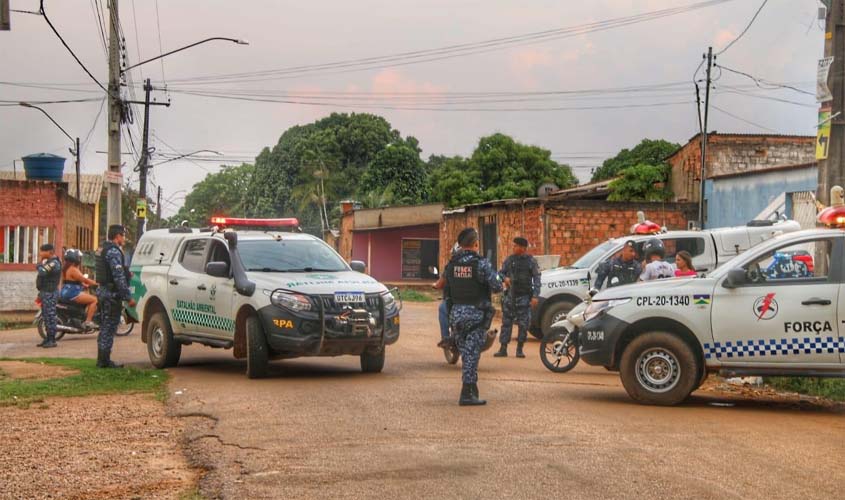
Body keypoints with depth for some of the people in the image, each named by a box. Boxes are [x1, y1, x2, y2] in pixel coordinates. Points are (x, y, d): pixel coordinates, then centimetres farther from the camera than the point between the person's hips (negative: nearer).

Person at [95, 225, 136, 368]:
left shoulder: (102, 250, 15)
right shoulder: (114, 251, -17)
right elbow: (119, 277, -21)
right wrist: (128, 297, -20)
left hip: (103, 291, 10)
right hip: (112, 293, -10)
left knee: (105, 327, 15)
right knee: (109, 327, -6)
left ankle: (102, 359, 20)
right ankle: (104, 360, -4)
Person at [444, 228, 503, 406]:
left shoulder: (451, 264, 5)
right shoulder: (481, 264, -13)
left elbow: (446, 290, 10)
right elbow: (496, 287, -14)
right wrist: (497, 278, 8)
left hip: (456, 313, 5)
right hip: (476, 314, -5)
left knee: (465, 352, 16)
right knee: (472, 353, -3)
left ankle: (471, 389, 23)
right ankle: (467, 394, -6)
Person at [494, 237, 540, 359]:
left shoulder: (531, 261, -2)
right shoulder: (509, 260, 6)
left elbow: (536, 279, -3)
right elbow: (501, 272, 14)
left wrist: (535, 296, -11)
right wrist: (505, 278, -10)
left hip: (524, 296, -2)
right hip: (510, 295, 3)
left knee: (523, 324, -1)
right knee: (506, 322, 2)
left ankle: (519, 349, 10)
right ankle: (503, 349, 5)